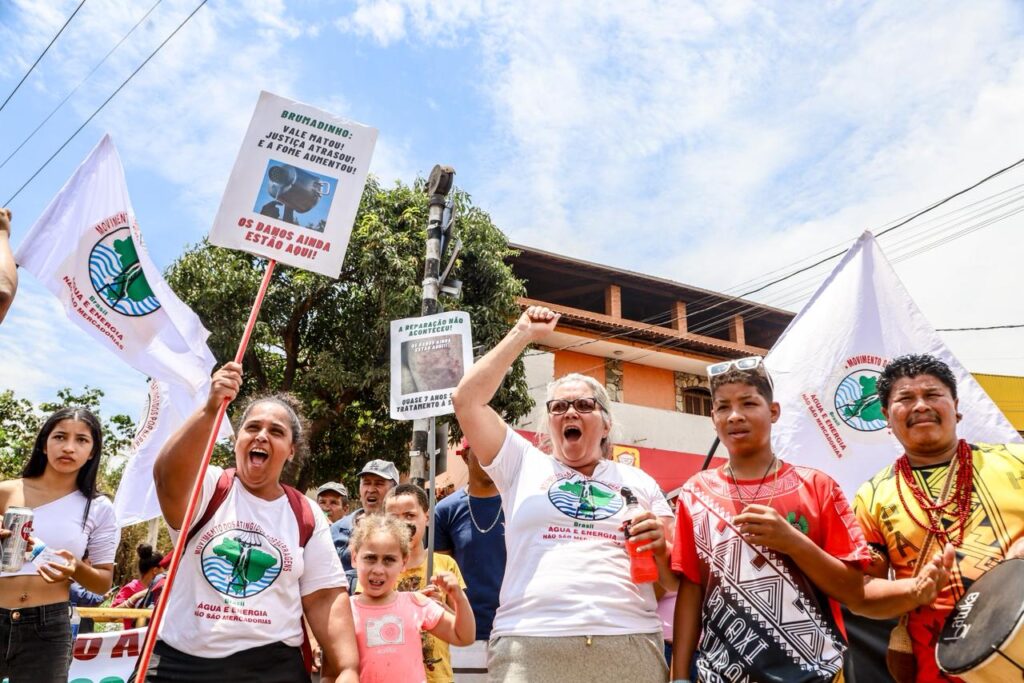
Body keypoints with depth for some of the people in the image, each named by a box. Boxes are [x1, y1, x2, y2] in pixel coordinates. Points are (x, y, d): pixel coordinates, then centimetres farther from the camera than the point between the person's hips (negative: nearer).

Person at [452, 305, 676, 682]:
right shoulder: (524, 464, 12)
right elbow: (466, 399, 2)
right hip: (530, 646, -1)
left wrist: (661, 549, -8)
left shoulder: (639, 482, 15)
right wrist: (522, 334, 5)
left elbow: (675, 579, 15)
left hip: (630, 648, 2)